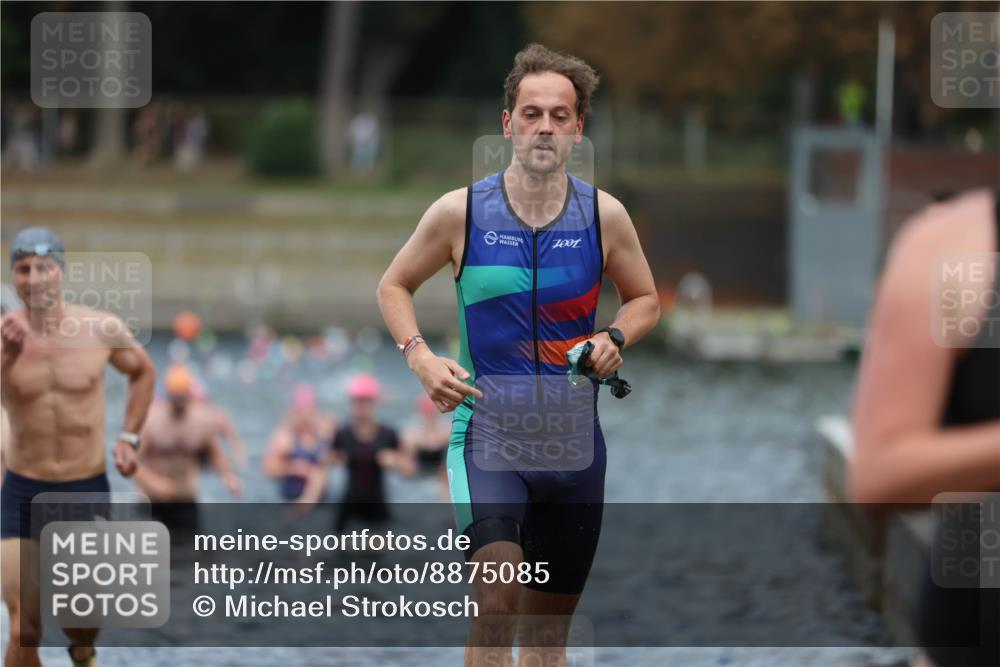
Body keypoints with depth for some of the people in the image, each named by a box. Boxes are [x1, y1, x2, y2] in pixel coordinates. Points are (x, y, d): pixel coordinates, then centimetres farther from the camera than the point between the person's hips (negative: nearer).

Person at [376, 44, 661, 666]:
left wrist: (614, 339, -5)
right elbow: (394, 286, 10)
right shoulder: (459, 211, -4)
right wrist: (421, 357, -7)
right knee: (496, 603, -24)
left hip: (574, 439, 3)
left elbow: (645, 299, 16)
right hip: (485, 433, -3)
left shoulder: (605, 215, 2)